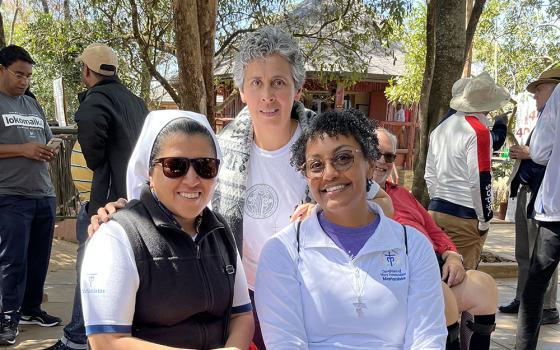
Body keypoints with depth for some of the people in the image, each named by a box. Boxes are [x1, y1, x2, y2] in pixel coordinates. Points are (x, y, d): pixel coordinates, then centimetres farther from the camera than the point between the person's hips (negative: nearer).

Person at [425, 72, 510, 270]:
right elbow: (480, 181, -16)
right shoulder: (478, 131, -13)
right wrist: (484, 219, -7)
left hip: (436, 210, 7)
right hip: (464, 216, -7)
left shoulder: (440, 129, 11)